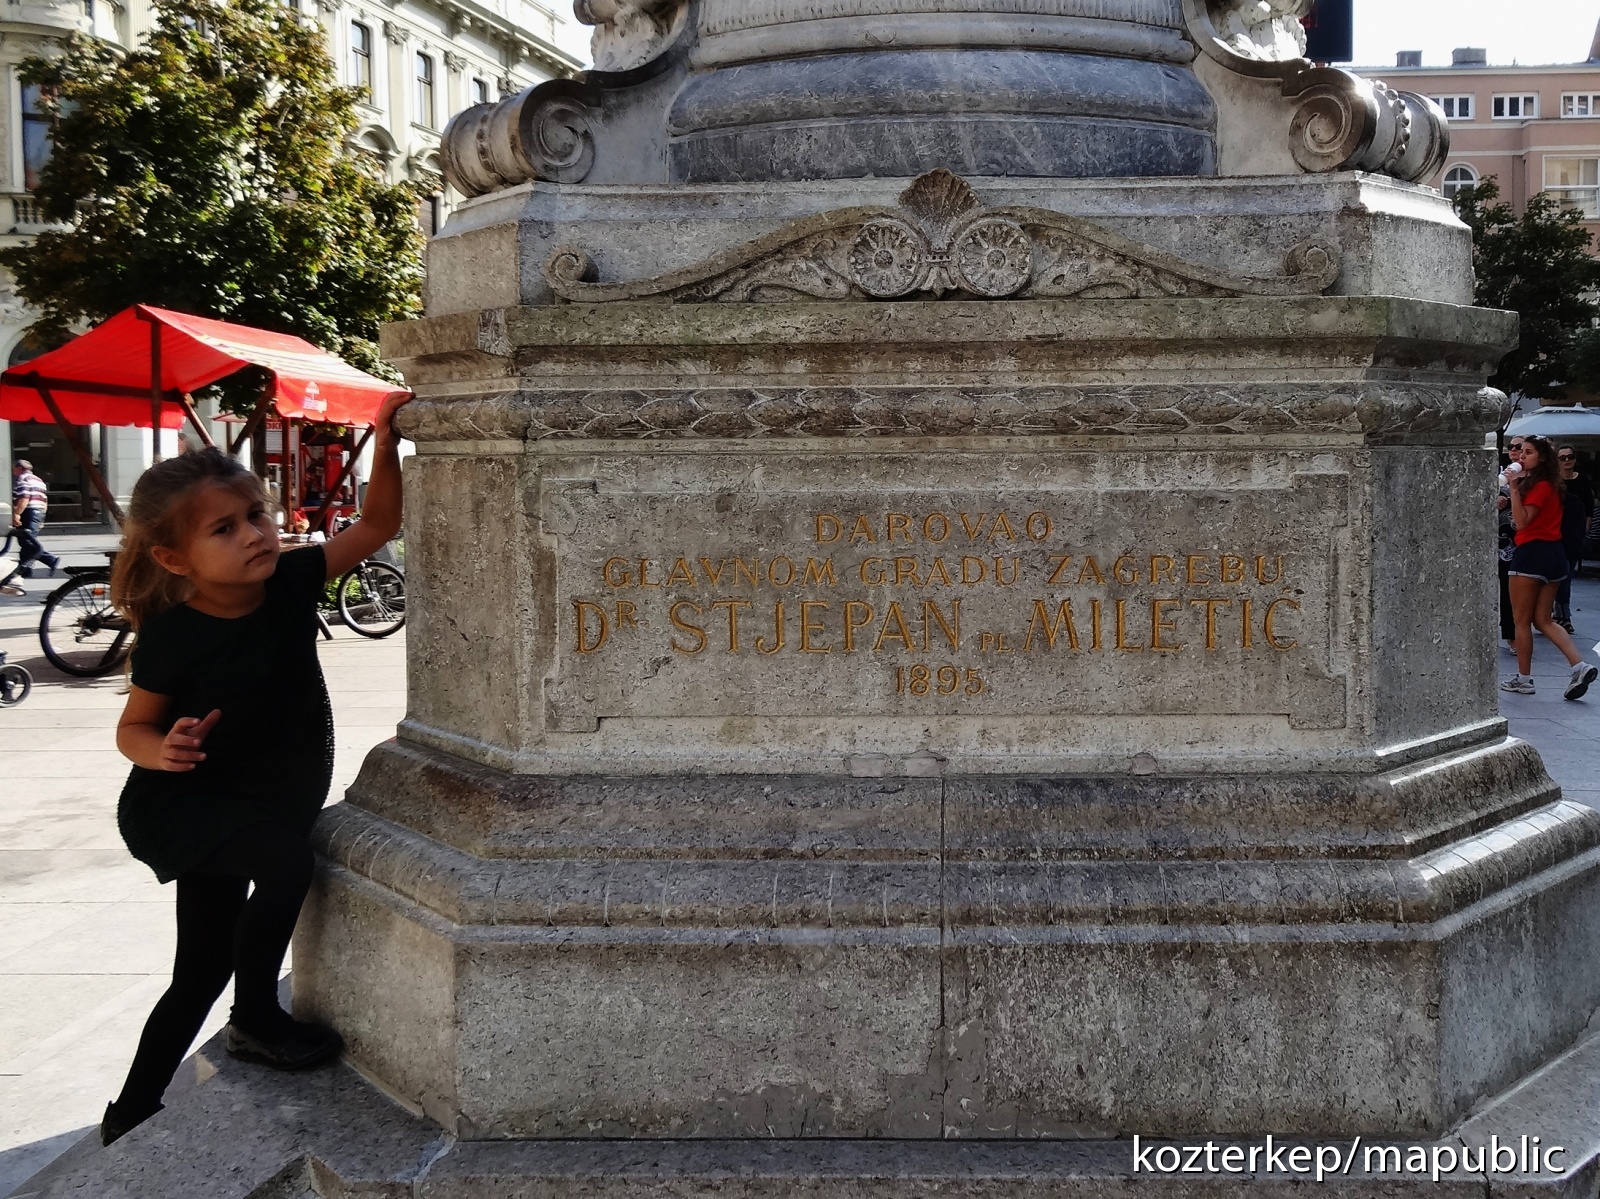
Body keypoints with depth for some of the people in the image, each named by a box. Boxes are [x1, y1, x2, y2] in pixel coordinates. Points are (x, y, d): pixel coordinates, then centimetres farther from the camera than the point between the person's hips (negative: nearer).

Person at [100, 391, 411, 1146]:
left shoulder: (291, 582, -12)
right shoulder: (172, 636, -23)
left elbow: (376, 526, -7)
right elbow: (133, 727, -10)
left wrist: (385, 448, -21)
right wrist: (161, 749, -32)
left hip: (238, 809, 6)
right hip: (177, 808, -6)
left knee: (204, 971, 15)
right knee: (286, 857, -33)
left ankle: (132, 1114, 32)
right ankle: (256, 1019, -11)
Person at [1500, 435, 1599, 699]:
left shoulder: (1540, 486, -13)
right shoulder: (1550, 484, 16)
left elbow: (1522, 521, -20)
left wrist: (1514, 488, -22)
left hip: (1532, 552, -10)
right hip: (1553, 552, 10)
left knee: (1522, 620, 2)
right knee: (1544, 620, 11)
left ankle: (1523, 679, 8)